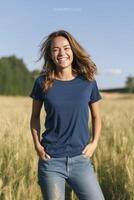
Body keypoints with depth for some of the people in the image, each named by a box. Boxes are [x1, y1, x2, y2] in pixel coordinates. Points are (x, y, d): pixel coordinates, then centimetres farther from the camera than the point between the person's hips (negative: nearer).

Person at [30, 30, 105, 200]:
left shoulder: (88, 82, 0)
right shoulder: (42, 82, -2)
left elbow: (96, 117, 12)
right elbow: (35, 117, 11)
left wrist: (94, 143, -1)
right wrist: (37, 145, -2)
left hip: (80, 160, 1)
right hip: (50, 160, -1)